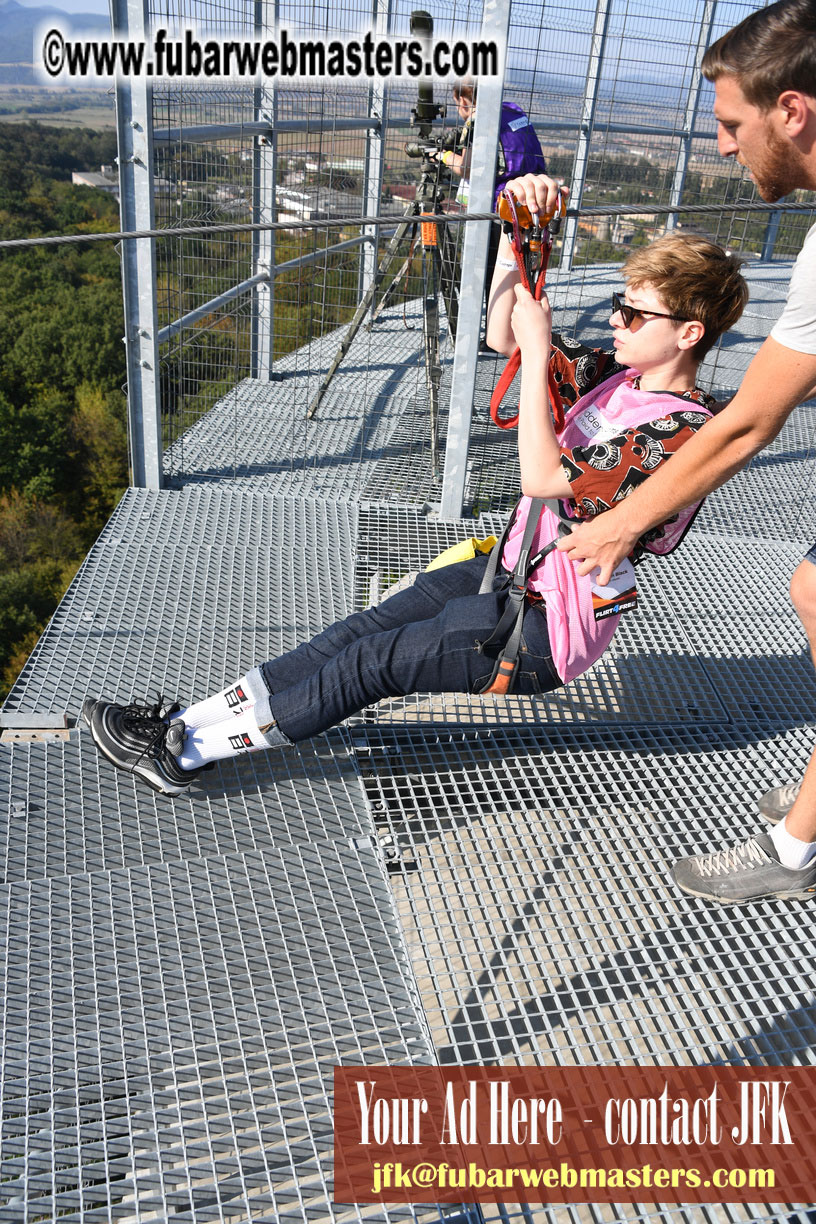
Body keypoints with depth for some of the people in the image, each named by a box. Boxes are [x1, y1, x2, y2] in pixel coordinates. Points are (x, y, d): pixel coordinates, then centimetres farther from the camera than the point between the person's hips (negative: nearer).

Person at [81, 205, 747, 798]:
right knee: (364, 627, -2)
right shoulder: (621, 376, 4)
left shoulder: (681, 430, -23)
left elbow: (542, 478, -31)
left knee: (375, 661, -10)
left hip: (546, 631, -8)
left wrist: (538, 350, -26)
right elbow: (502, 335, 8)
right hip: (512, 571, 8)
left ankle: (187, 751, 0)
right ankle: (187, 719, 0)